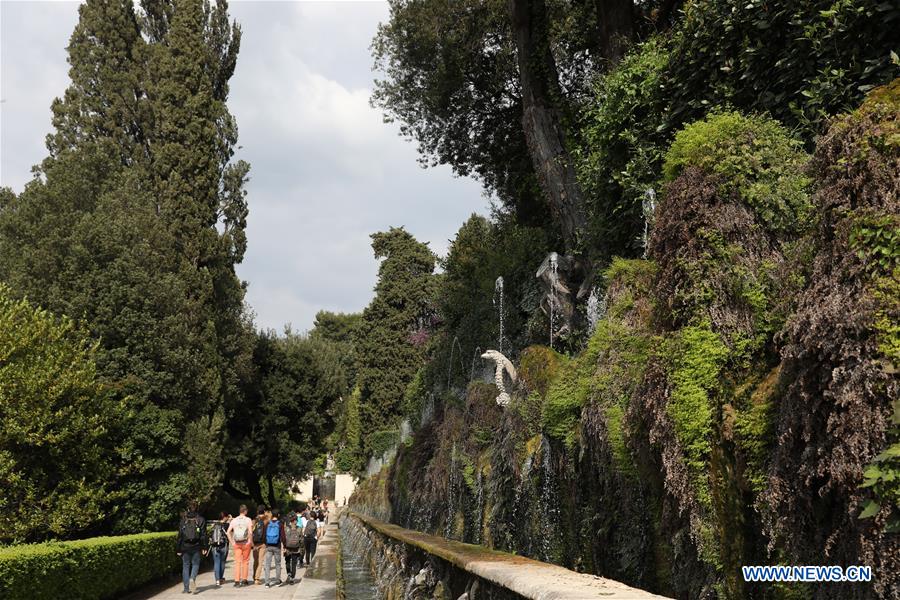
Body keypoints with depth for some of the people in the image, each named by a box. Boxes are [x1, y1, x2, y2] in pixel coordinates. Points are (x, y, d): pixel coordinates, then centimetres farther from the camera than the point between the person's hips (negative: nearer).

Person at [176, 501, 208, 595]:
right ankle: (192, 579, -15)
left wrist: (178, 549, 4)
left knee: (185, 566, 10)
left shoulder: (183, 520, -1)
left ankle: (187, 588, 8)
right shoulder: (201, 520, -1)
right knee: (195, 564, 13)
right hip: (196, 547, -1)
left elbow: (180, 535, 0)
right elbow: (203, 535, -2)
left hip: (185, 547, 1)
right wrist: (204, 547, 1)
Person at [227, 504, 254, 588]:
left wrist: (232, 542, 4)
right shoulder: (248, 520, -6)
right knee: (245, 561, 10)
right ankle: (244, 580, 15)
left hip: (237, 544, 3)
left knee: (237, 562, 4)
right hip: (246, 543, -3)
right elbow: (250, 532, -16)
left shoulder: (234, 520, 5)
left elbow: (228, 532, 0)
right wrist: (250, 542, -5)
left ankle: (237, 581, -2)